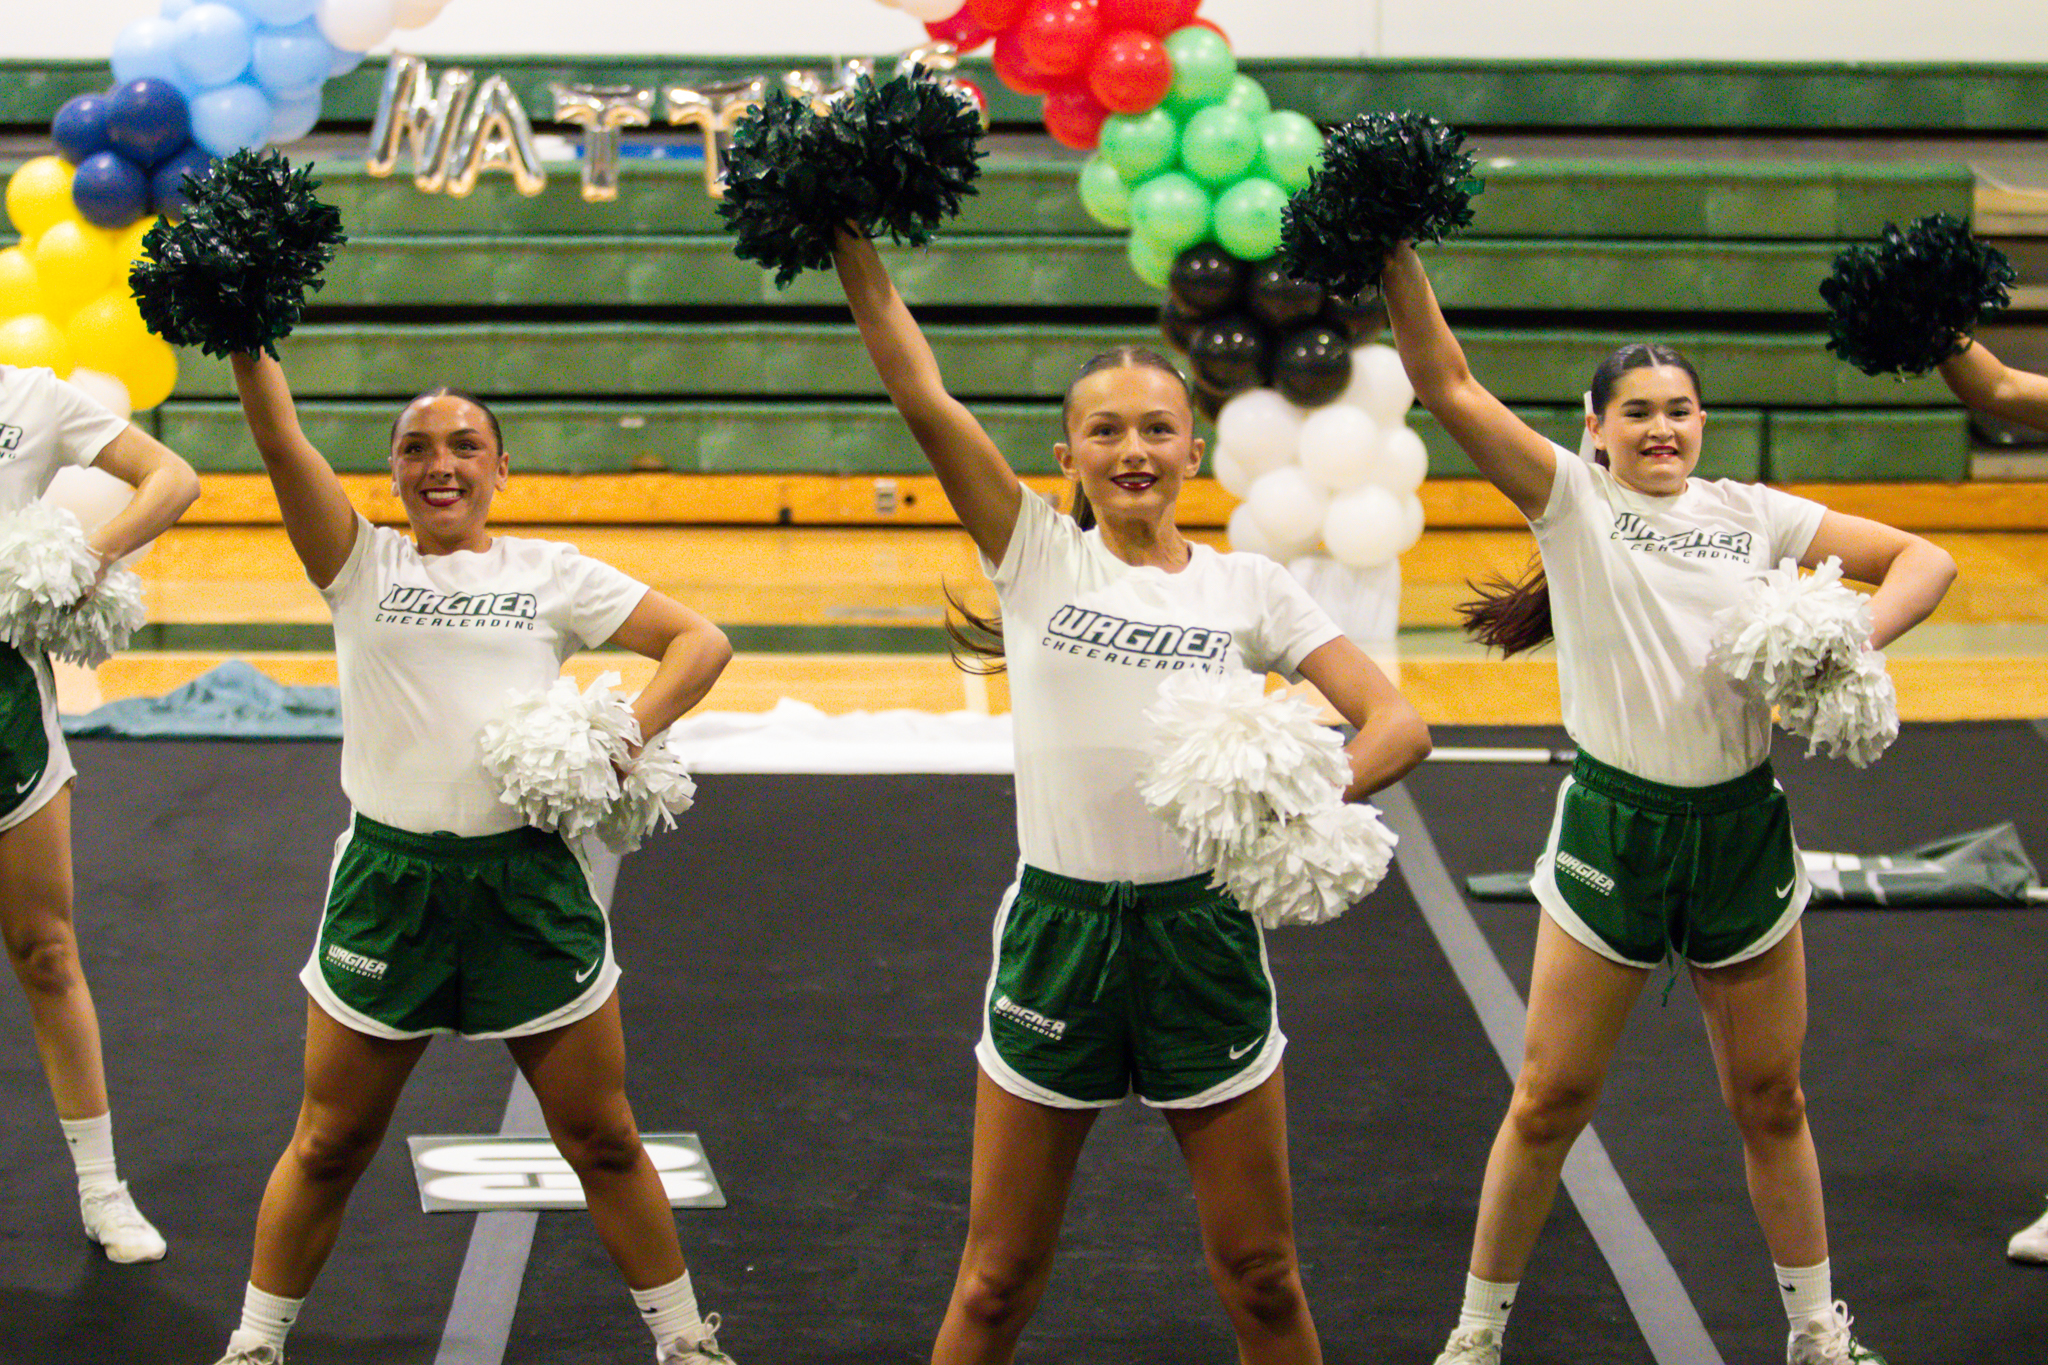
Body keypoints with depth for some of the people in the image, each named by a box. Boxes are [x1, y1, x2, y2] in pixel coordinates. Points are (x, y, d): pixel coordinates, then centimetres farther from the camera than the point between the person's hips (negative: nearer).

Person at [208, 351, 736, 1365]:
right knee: (329, 1146, 8)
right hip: (390, 877, 0)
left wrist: (627, 733, -11)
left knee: (603, 1139, 7)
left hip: (526, 880, 0)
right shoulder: (362, 567, 6)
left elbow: (701, 643, 4)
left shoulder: (553, 575, 7)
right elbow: (279, 436, -7)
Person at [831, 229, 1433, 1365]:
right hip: (1056, 925, 0)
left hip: (1201, 933, 0)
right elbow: (919, 389, -7)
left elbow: (1398, 724, -3)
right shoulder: (1034, 555, 2)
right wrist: (846, 234, -14)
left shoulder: (1248, 588, 4)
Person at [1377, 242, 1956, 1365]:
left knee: (1770, 1101, 12)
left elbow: (1923, 561, 9)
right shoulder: (1571, 497, 0)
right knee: (1550, 1102, 2)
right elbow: (1445, 385, -11)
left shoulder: (1753, 513, 7)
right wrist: (1397, 256, -23)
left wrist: (1859, 638, -10)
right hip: (1615, 821, -2)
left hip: (1744, 827, 3)